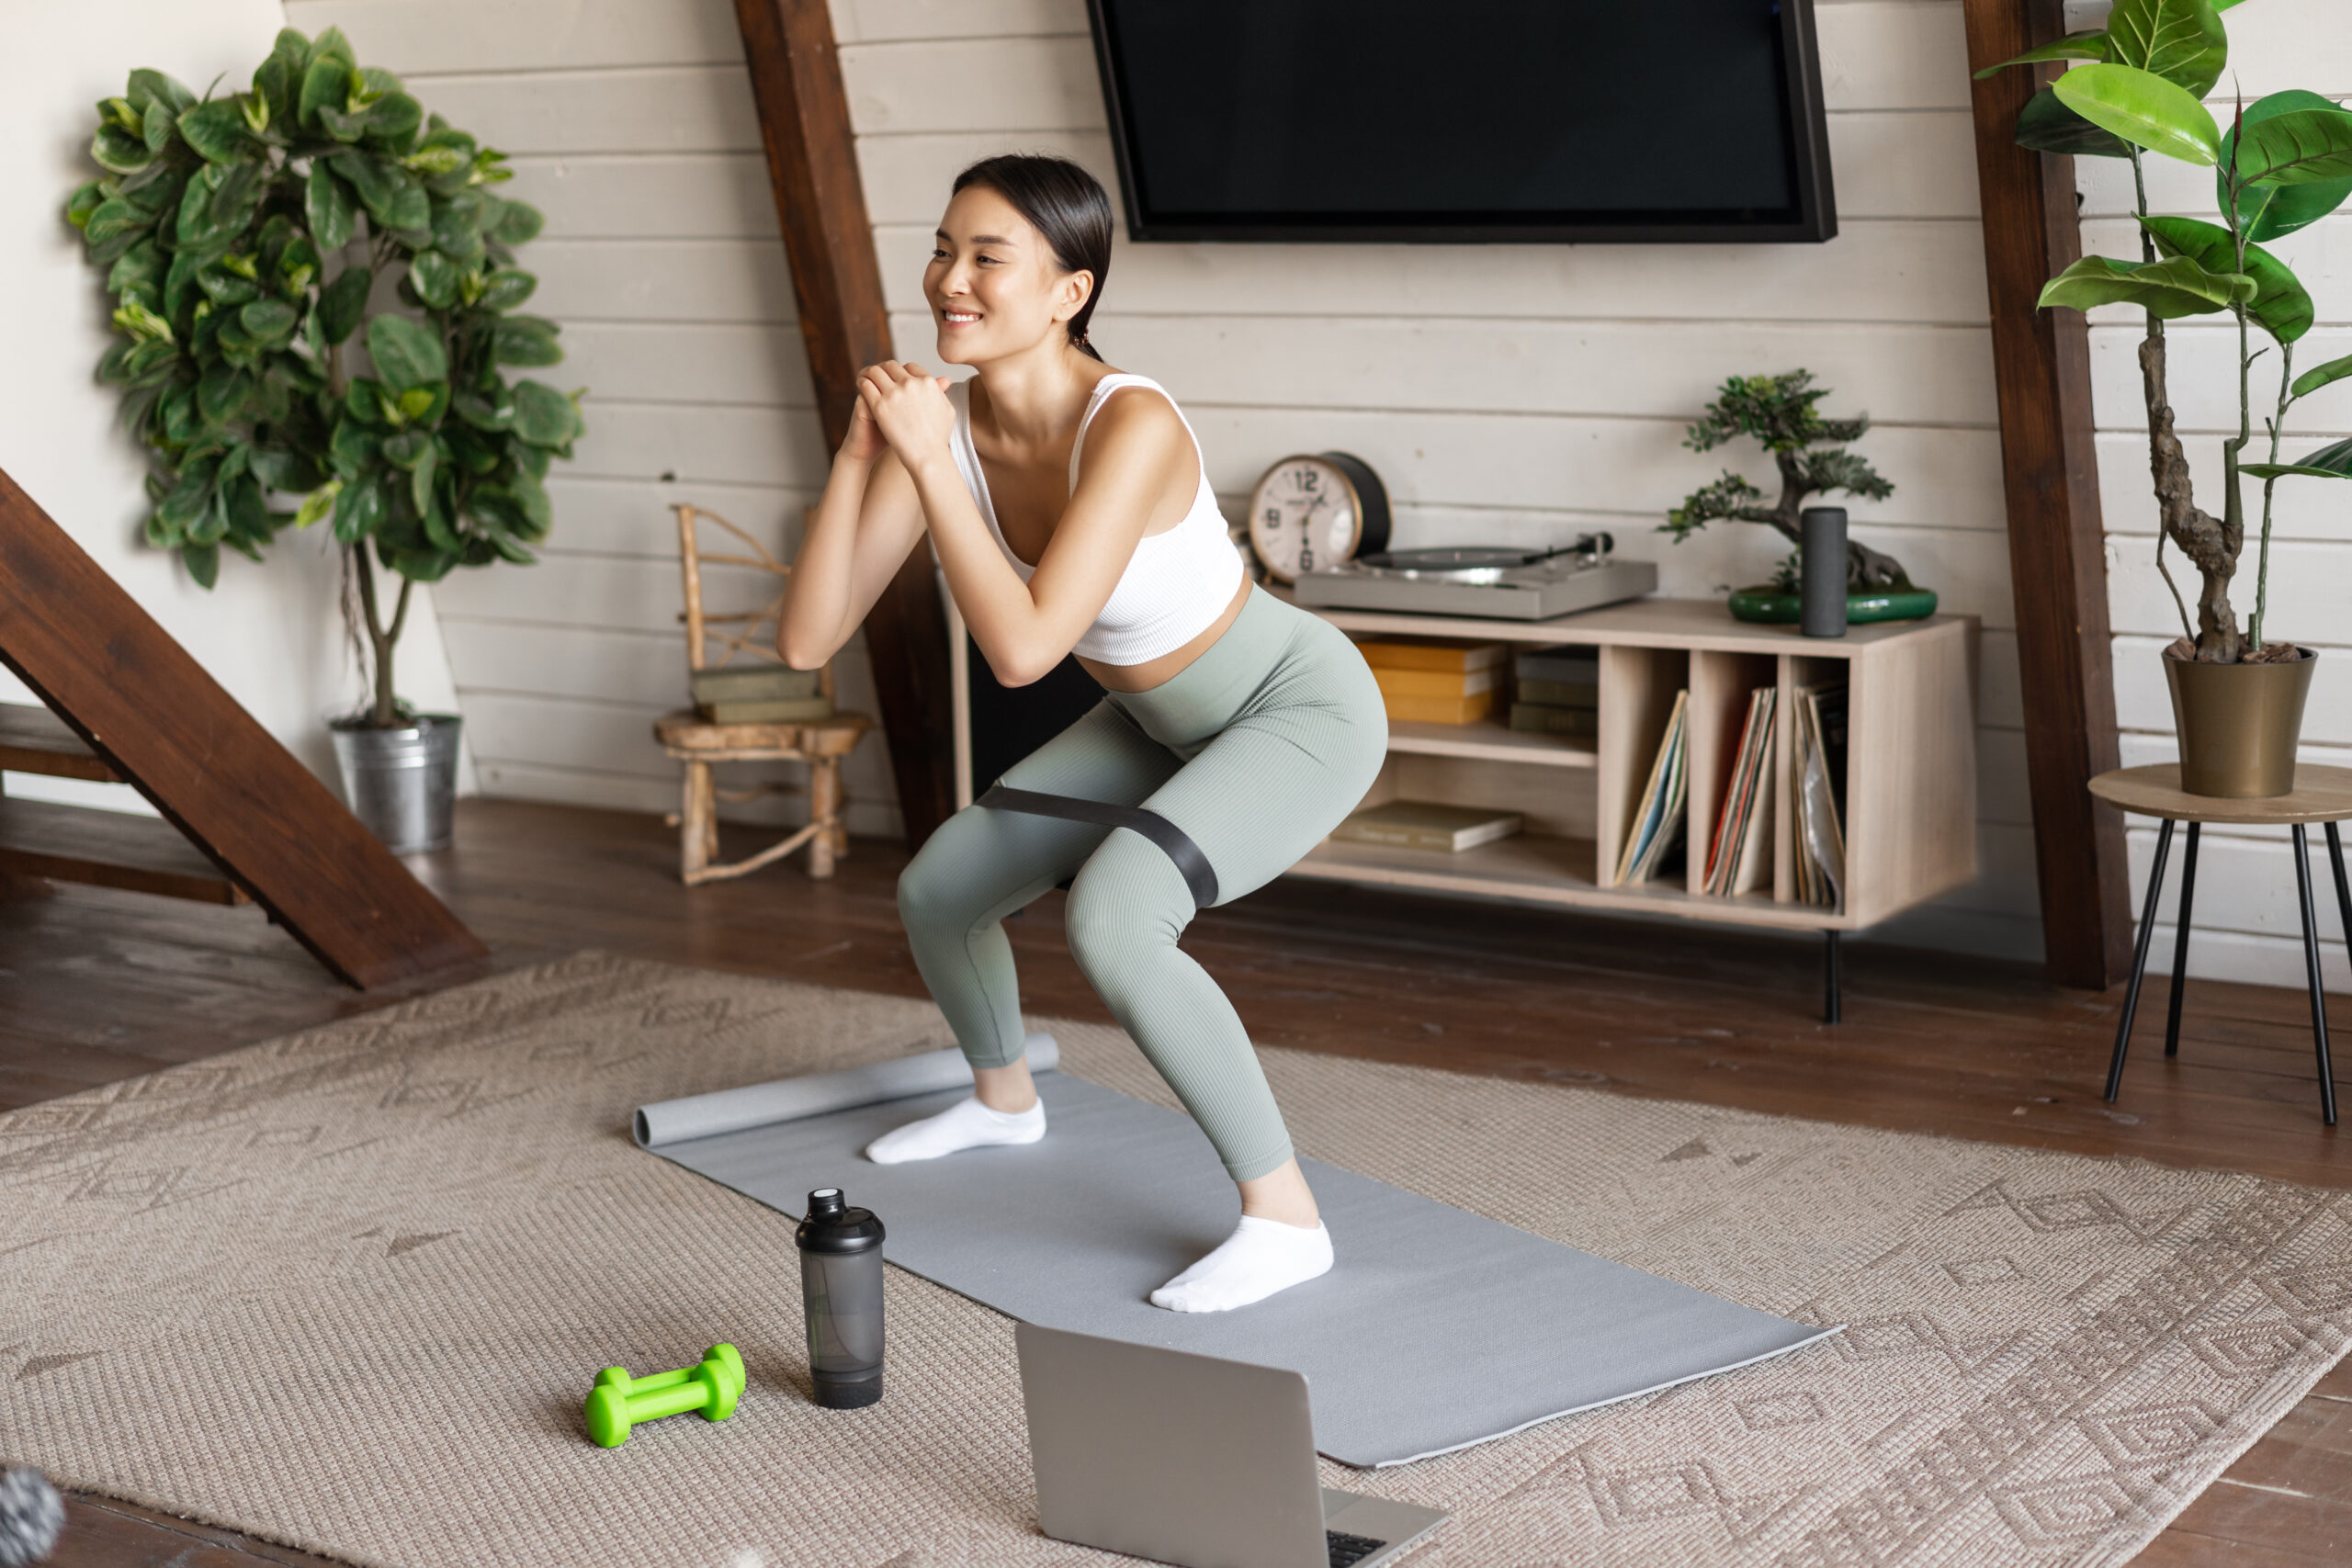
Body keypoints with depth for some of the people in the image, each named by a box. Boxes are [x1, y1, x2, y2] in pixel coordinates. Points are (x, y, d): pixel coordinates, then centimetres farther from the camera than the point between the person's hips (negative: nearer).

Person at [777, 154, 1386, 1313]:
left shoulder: (1132, 425, -35)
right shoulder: (941, 419, -14)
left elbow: (1021, 650, -41)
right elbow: (806, 641, -17)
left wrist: (929, 463, -37)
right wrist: (861, 450, -26)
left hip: (1304, 709, -8)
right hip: (1169, 724, 8)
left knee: (1108, 919, -32)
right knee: (937, 889, 13)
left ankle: (1283, 1217, -18)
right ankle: (1004, 1097, 45)